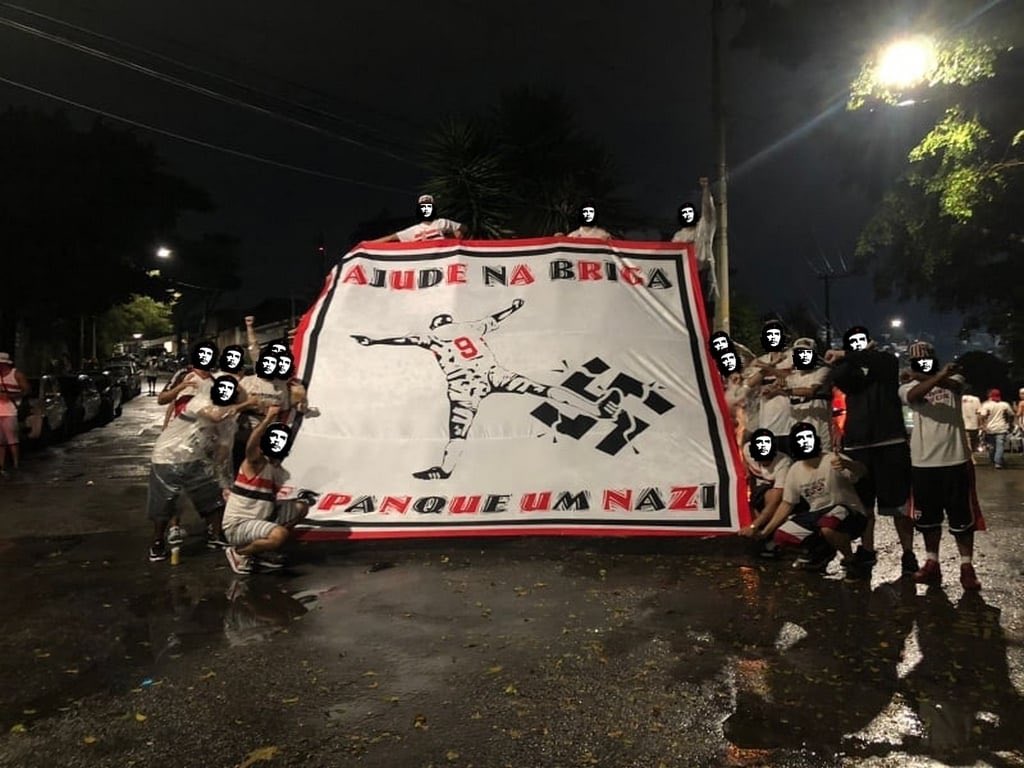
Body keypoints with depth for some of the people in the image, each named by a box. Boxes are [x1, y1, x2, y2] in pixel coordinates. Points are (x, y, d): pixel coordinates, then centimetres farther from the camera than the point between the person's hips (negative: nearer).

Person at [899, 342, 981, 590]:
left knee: (961, 517, 4)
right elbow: (915, 394, -20)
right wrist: (938, 376, -38)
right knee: (928, 517, 11)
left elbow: (955, 385, -19)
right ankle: (932, 563, 23)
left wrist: (923, 376, -29)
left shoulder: (951, 377, 6)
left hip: (955, 459, -1)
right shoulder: (908, 387, 5)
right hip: (922, 461, 1)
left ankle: (967, 566, 14)